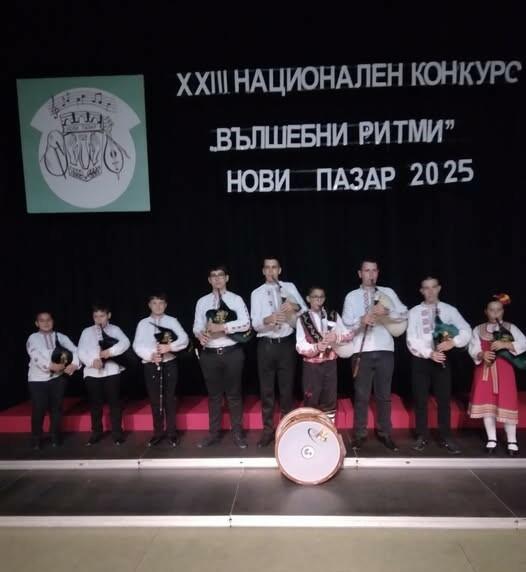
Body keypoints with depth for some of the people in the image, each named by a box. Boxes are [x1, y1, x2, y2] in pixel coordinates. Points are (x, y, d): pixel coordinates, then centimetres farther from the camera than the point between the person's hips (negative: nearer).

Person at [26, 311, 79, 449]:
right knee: (38, 410, -1)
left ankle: (55, 437, 23)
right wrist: (50, 365, -26)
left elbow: (74, 351, -2)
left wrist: (74, 365, -19)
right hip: (38, 379, -2)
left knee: (56, 408, 9)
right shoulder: (33, 338, 2)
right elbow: (35, 356, -15)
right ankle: (36, 439, 14)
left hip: (58, 378, 2)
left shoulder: (61, 337, 8)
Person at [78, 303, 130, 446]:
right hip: (92, 373, 2)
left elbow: (125, 342, -12)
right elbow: (81, 351, 1)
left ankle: (117, 433, 13)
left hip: (111, 371, -2)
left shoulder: (115, 329, 5)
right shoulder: (87, 332, 10)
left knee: (114, 403, 3)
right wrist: (92, 361, -16)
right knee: (95, 404, 9)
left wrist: (110, 351, -25)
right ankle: (96, 433, 23)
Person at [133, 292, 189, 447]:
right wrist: (150, 355, -17)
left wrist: (169, 347, -21)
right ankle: (158, 433, 21)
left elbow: (184, 339, -6)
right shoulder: (143, 323, 7)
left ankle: (172, 433, 16)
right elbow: (137, 345, -1)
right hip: (150, 365, 1)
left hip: (169, 363, -1)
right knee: (154, 400, 8)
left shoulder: (172, 321, 4)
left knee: (169, 398, 5)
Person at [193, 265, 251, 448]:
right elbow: (197, 326, 5)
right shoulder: (202, 302, 9)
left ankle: (237, 433, 20)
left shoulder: (236, 299, 1)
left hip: (232, 352, -2)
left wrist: (222, 327, -19)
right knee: (214, 394, 12)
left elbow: (245, 323, -10)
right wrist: (201, 335, -18)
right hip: (210, 354, 2)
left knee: (234, 393, 8)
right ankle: (214, 433, 24)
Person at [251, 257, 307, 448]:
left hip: (287, 344, 0)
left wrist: (295, 306, -21)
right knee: (266, 390, 7)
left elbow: (305, 311, 0)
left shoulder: (290, 287, 6)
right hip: (266, 345, 0)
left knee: (287, 388, 9)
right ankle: (268, 430, 18)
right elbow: (255, 324, -5)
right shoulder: (257, 293, 5)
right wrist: (268, 319, -27)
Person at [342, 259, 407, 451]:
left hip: (385, 350, 1)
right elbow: (346, 325, -2)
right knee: (361, 395, 4)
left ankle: (385, 433, 21)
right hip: (362, 351, -1)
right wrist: (361, 321, -22)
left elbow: (404, 315, 0)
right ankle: (359, 434, 15)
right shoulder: (352, 296, 6)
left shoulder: (388, 292, 9)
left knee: (384, 394, 9)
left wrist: (386, 312, -18)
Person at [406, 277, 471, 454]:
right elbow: (411, 340, -6)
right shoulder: (415, 312, 2)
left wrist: (453, 342, -21)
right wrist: (429, 353, -17)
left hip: (442, 359, 1)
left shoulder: (449, 310, 4)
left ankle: (445, 438, 18)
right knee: (420, 400, 6)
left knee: (444, 399, 5)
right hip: (420, 359, 0)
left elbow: (466, 331, -4)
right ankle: (422, 437, 18)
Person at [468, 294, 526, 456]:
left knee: (507, 404, -2)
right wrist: (482, 354, -21)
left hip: (504, 369, -1)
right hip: (484, 370, 2)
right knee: (487, 404, 3)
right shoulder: (478, 330, 7)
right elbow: (473, 349, -1)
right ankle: (491, 440, 15)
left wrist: (505, 345, -20)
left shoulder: (510, 328, 4)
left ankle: (512, 441, 11)